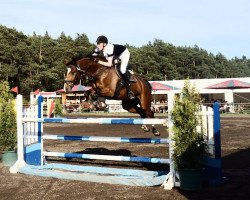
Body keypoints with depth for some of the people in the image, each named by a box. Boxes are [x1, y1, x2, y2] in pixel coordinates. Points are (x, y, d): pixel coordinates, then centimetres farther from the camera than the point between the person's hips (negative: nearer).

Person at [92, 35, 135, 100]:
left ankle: (129, 90, -19)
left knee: (122, 70, -27)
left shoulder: (109, 48, -41)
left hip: (124, 53, -8)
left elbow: (109, 64, -44)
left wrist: (98, 61, -44)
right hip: (115, 55, 9)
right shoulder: (98, 48, -20)